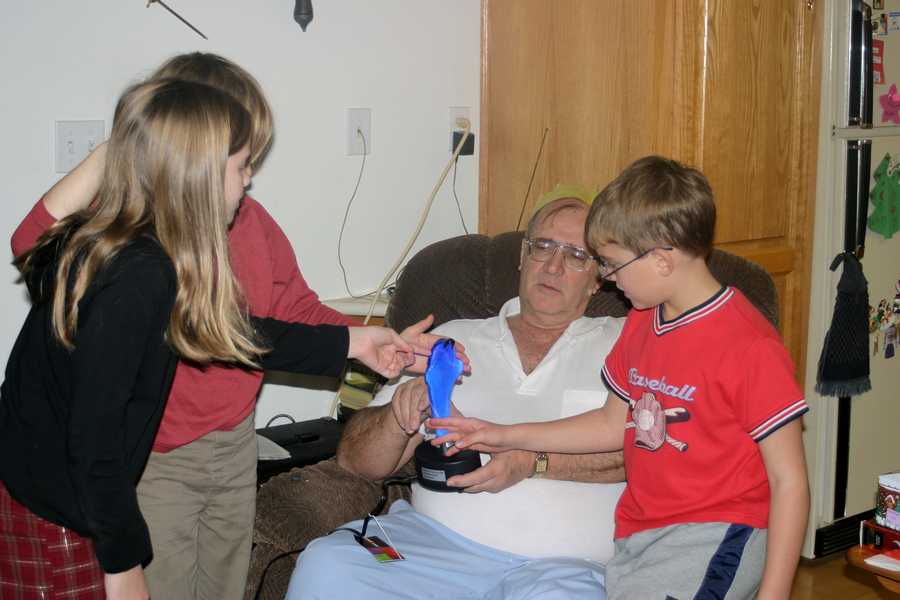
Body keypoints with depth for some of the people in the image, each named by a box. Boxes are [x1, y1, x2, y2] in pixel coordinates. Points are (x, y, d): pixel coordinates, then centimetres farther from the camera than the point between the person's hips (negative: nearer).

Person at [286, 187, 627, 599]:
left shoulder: (622, 344, 13)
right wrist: (399, 416, -7)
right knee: (324, 565, -24)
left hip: (557, 564, -2)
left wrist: (533, 461, -15)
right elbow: (355, 459, 14)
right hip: (435, 539, 2)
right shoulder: (453, 340, 19)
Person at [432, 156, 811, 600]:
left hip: (714, 534, -7)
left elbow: (789, 480, -13)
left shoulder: (748, 346, -15)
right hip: (636, 531, 8)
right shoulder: (642, 322, 10)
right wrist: (508, 438, 19)